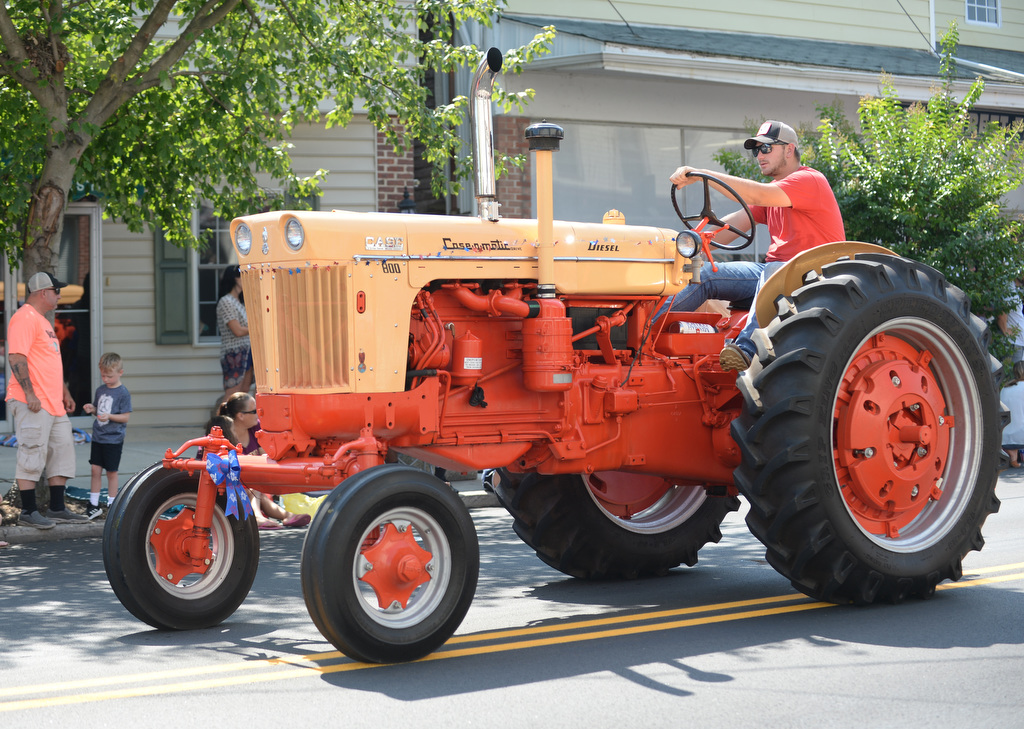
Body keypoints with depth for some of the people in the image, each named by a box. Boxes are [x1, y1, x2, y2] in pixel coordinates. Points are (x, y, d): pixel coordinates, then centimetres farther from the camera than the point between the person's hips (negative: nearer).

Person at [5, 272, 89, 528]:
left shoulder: (43, 321, 22)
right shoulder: (25, 318, -11)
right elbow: (16, 357, -20)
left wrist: (65, 392, 25)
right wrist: (29, 393, -24)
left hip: (54, 404, 10)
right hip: (33, 403, -10)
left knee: (62, 452, 10)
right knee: (32, 456, -7)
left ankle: (57, 508, 16)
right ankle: (29, 511, -2)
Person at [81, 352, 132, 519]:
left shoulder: (123, 393, -9)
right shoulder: (100, 390, 9)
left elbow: (126, 417, -11)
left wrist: (109, 416, -24)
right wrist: (92, 409, -2)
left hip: (114, 438, -5)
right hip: (98, 437, 5)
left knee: (111, 472, 2)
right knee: (95, 469, 4)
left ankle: (112, 505, 12)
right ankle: (94, 504, 10)